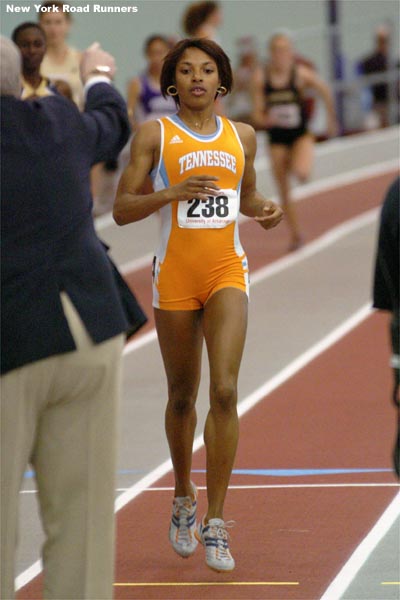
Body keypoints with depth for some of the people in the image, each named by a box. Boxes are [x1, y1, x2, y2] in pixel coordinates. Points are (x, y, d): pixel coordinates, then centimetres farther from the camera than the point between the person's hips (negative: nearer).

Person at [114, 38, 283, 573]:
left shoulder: (242, 136, 9)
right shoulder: (154, 135, 0)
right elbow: (121, 210, -3)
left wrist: (263, 210, 2)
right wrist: (174, 192, -19)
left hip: (227, 272, 1)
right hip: (175, 275, -1)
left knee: (225, 391, -14)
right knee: (182, 396, 10)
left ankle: (216, 523, -10)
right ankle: (183, 498, 35)